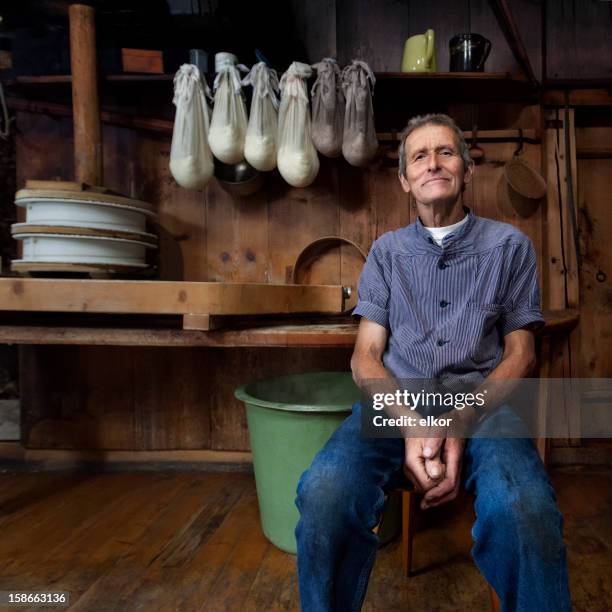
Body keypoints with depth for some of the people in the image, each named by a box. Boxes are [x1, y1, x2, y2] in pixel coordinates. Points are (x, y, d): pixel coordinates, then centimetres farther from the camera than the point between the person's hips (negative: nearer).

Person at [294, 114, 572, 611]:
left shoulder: (509, 245, 12)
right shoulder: (387, 251, 13)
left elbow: (520, 352, 8)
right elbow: (366, 355, 6)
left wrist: (461, 422, -11)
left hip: (482, 404, 0)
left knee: (525, 512, -34)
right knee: (323, 492, -29)